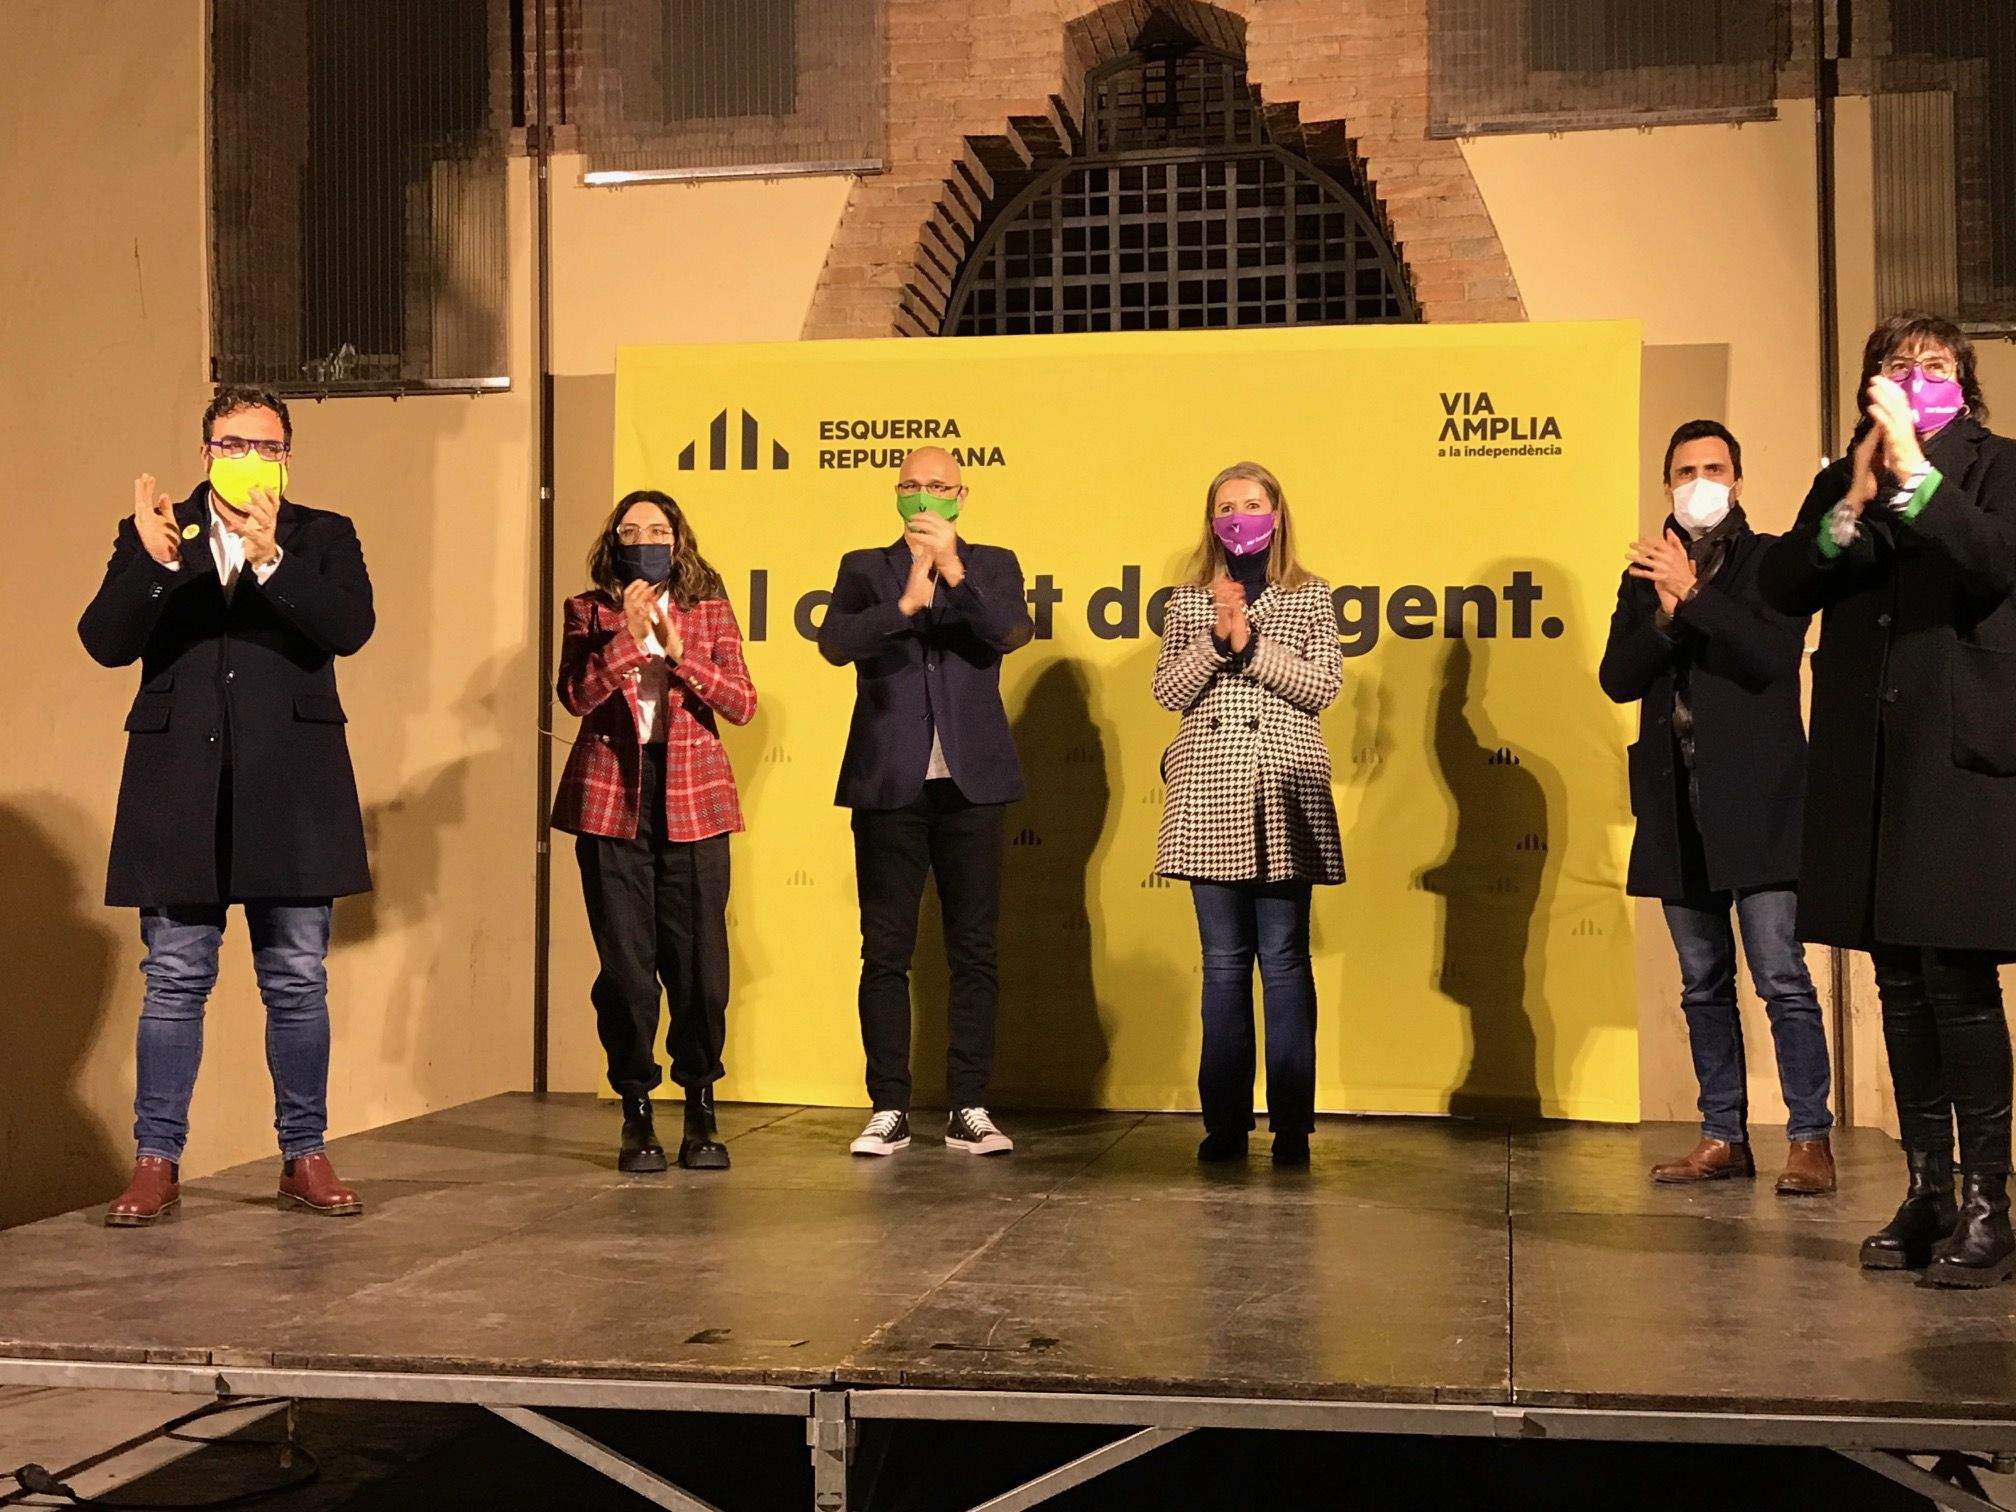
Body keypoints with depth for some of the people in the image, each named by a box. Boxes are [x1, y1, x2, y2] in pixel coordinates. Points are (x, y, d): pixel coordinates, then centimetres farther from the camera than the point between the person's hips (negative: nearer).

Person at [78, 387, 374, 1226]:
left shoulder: (324, 537, 8)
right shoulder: (148, 535, 8)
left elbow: (350, 627, -10)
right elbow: (104, 641, -5)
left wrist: (270, 560, -23)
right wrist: (157, 561, -20)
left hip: (291, 788, 0)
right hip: (180, 790, 0)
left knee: (298, 983, 6)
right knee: (174, 982, 4)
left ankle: (305, 1157, 16)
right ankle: (157, 1163, 12)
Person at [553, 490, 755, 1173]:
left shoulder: (709, 610, 11)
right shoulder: (589, 611, 9)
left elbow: (743, 703, 0)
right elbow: (575, 695, -6)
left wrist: (678, 654, -11)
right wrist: (626, 634, -14)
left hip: (691, 798, 0)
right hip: (611, 797, 0)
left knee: (699, 960, -1)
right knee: (625, 961, 1)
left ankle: (701, 1111, 12)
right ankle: (636, 1111, 12)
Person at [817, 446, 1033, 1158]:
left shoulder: (993, 565, 11)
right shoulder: (864, 567, 10)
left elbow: (1014, 632, -8)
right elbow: (834, 643, -7)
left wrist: (955, 571, -18)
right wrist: (906, 602, -20)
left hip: (970, 781, 0)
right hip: (889, 784, 0)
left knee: (974, 951, 2)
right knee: (886, 953, 1)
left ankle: (968, 1108, 9)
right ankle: (889, 1110, 7)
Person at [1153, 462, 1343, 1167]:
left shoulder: (1310, 598, 9)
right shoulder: (1189, 602, 13)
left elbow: (1323, 685, -2)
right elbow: (1167, 690, 4)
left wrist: (1250, 644, -10)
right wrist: (1216, 638, -9)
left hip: (1283, 794, -2)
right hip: (1208, 795, 2)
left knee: (1283, 958, -2)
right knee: (1223, 962, 5)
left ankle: (1292, 1125, 3)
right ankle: (1225, 1121, 11)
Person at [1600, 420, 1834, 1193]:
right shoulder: (1646, 576, 15)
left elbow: (1769, 657, -13)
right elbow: (1618, 680, 4)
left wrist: (1691, 594, -15)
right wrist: (1665, 611, -11)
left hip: (1755, 801, -5)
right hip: (1678, 804, 5)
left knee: (1780, 977, -7)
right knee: (1704, 984, 9)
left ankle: (1810, 1140, -3)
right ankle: (1724, 1137, 15)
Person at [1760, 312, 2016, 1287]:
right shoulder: (1839, 483, 16)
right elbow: (1783, 587, 3)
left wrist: (1915, 469, -17)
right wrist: (1855, 500, -7)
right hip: (1867, 760, 5)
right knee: (1901, 984, 8)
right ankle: (1924, 1193, 15)